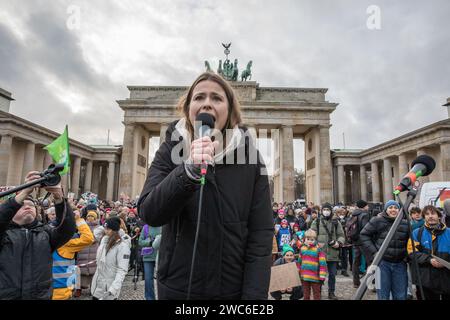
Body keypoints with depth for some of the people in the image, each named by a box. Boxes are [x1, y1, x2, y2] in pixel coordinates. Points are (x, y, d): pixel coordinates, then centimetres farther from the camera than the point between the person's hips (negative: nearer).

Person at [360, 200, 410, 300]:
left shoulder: (405, 224, 7)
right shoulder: (376, 221, -5)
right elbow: (364, 235, -3)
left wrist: (407, 255, 4)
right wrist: (373, 252, -9)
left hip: (400, 264, 4)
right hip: (382, 262, -3)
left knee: (401, 296, 11)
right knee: (383, 296, 3)